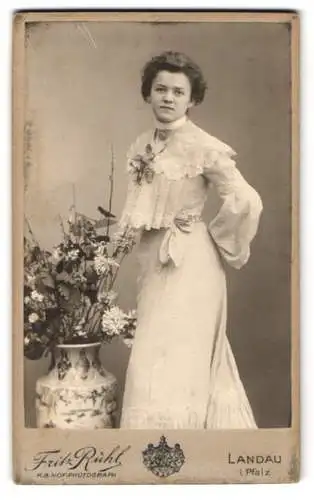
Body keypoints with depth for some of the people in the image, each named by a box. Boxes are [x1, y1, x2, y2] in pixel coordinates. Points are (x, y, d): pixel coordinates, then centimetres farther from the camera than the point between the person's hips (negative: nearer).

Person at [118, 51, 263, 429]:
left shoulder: (203, 148, -14)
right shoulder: (142, 146, 7)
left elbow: (246, 202, -18)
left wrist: (216, 240, -8)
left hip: (190, 263, -7)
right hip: (154, 259, 7)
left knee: (172, 362, -2)